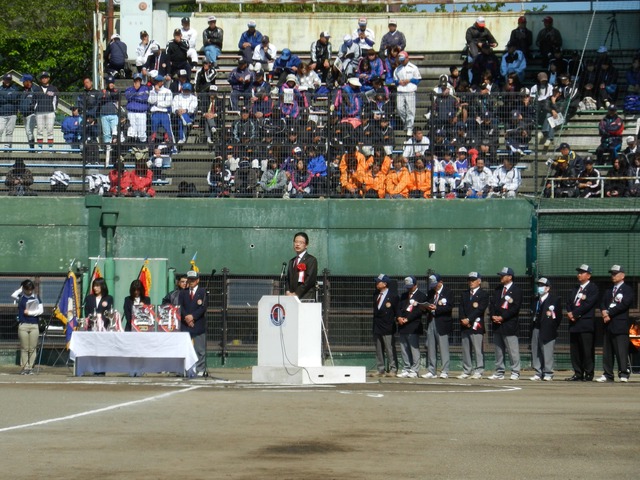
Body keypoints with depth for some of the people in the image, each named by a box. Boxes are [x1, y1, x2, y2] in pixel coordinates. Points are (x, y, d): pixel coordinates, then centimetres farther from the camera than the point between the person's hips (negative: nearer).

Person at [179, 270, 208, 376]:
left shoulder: (202, 292, 5)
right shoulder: (183, 293, 15)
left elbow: (203, 307, -5)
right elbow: (180, 307, 5)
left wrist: (193, 316, -15)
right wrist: (186, 317, -11)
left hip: (199, 324, -2)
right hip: (185, 325, 3)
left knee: (200, 349, -2)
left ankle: (200, 370, 1)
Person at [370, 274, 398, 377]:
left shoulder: (393, 296, -6)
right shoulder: (376, 295, 14)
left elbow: (397, 311, -4)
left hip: (388, 327, -7)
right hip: (377, 327, 7)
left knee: (390, 350, -4)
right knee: (378, 350, 8)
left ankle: (393, 370, 0)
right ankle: (380, 370, 12)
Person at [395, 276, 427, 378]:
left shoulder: (421, 296, -2)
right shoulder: (404, 296, 21)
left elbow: (419, 310, -11)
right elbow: (398, 308, 15)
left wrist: (407, 319, -16)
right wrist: (399, 317, -6)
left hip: (413, 327, -7)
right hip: (402, 326, 7)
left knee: (414, 349, -6)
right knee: (404, 350, 8)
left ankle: (414, 371, -4)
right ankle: (406, 370, 12)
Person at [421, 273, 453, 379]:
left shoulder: (448, 292, -2)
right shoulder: (430, 293, 17)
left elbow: (449, 307, -12)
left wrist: (436, 308, -20)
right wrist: (425, 307, -4)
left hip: (442, 323, -6)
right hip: (431, 322, 6)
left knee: (443, 347, -4)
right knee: (431, 347, 6)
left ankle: (445, 371, -1)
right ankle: (431, 371, 11)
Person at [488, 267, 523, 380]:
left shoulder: (516, 290, -5)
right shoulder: (498, 290, 17)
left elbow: (515, 307, -13)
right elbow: (492, 304, 15)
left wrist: (502, 317, -17)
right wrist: (493, 316, -4)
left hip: (509, 325, -7)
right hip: (497, 324, 7)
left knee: (513, 350, -6)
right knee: (498, 350, 9)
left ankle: (515, 372, -2)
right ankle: (499, 372, 14)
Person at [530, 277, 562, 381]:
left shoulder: (555, 299, -2)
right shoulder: (536, 300, 16)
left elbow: (559, 315, -1)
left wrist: (553, 328, -5)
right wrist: (532, 327, 9)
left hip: (547, 330, -6)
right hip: (536, 329, 6)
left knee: (547, 352, -5)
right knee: (535, 352, 4)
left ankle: (548, 374, 1)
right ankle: (538, 373, 10)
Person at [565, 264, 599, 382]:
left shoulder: (593, 288, -2)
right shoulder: (576, 288, 22)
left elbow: (588, 304, -13)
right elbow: (569, 303, 17)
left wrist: (575, 314, -13)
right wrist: (569, 313, -4)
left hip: (586, 323, -7)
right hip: (574, 323, 7)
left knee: (587, 350, -7)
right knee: (574, 350, 6)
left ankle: (588, 374, -3)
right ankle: (578, 374, 10)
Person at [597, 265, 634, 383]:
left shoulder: (627, 289, 0)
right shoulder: (608, 290, 23)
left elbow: (624, 304, -11)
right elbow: (602, 303, 16)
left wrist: (610, 313, -12)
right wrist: (604, 311, -7)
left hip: (620, 324, -7)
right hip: (608, 324, 7)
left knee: (622, 350, -10)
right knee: (607, 351, 5)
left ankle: (624, 374, -10)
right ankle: (608, 374, 7)